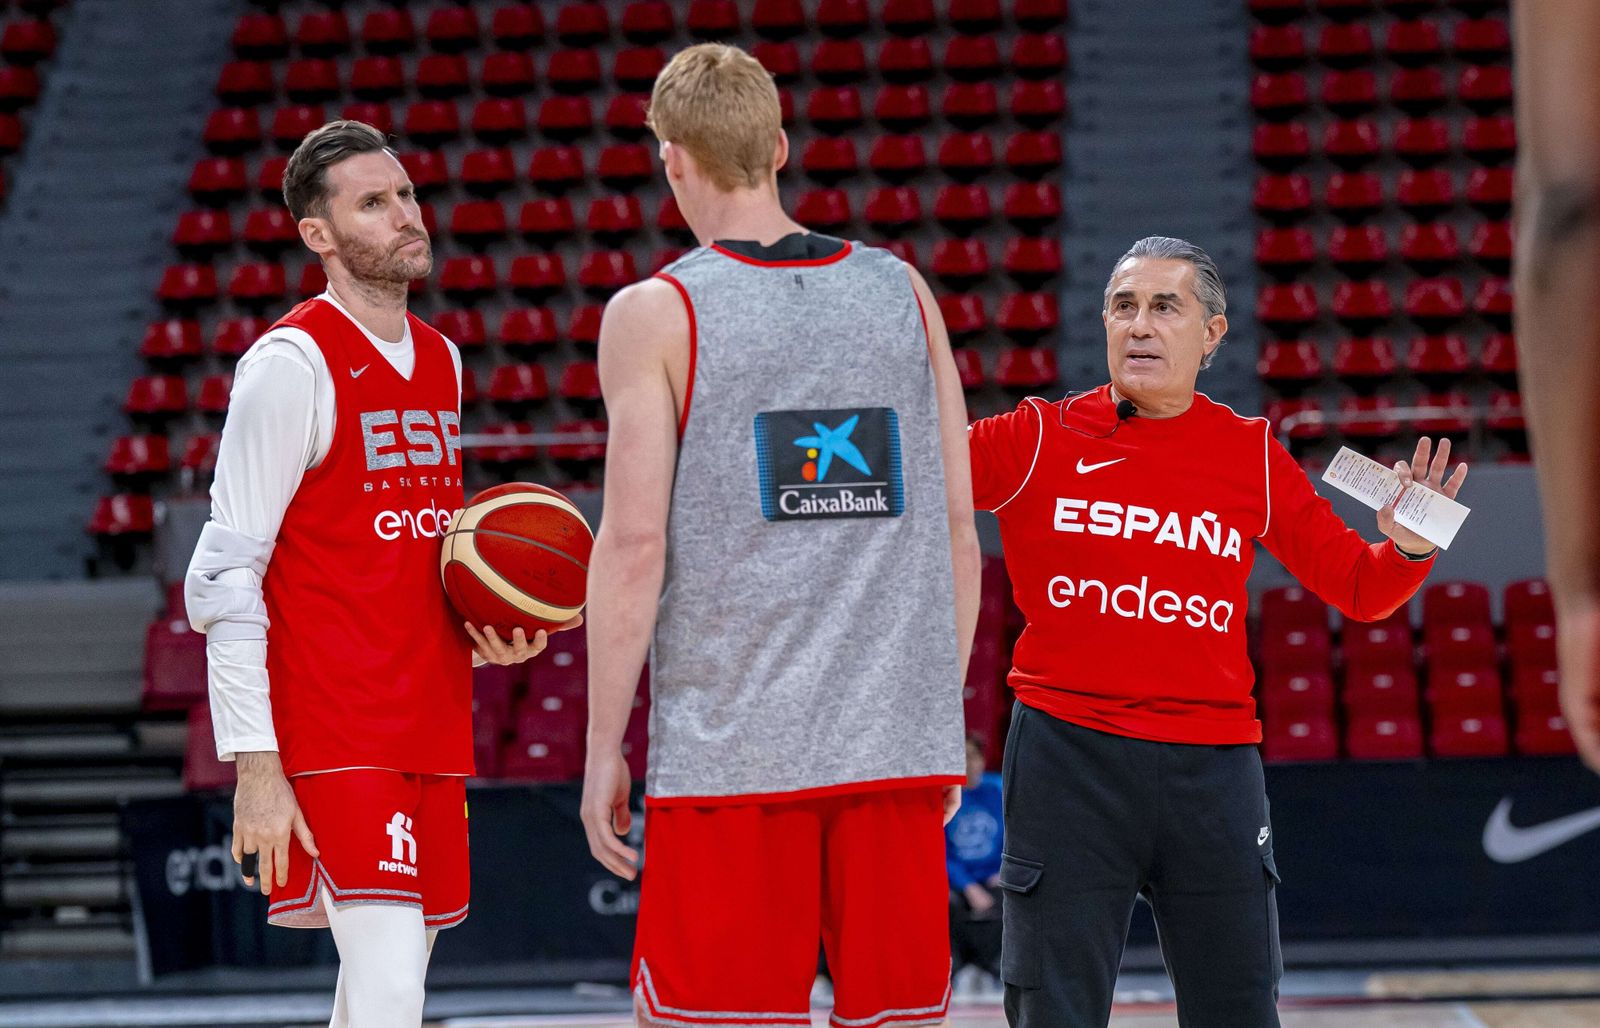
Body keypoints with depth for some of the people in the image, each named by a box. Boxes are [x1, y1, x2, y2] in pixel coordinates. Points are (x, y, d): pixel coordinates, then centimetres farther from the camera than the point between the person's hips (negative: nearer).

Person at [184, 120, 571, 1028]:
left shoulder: (441, 361, 15)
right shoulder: (293, 365, -10)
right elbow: (225, 578, -13)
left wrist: (486, 636, 6)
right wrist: (255, 765, -19)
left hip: (432, 731, 8)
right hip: (337, 739, -8)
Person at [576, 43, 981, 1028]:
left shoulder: (655, 314, -3)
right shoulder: (902, 290, 9)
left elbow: (635, 546, -9)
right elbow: (958, 526, 9)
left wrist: (603, 749, -2)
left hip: (730, 751, -4)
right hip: (899, 746, 4)